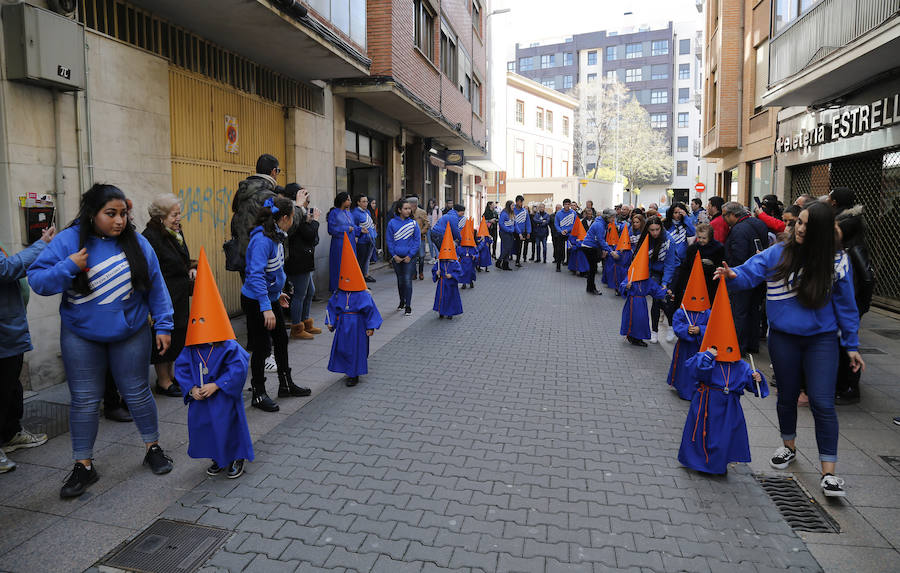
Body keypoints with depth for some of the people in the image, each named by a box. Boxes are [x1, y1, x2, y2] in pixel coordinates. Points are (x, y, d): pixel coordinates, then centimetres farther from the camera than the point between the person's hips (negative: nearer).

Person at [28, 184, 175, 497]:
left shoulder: (136, 242, -6)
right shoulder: (67, 242, -9)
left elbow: (155, 287, 0)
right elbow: (36, 279, -8)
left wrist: (163, 325, -1)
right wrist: (68, 267, -25)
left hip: (131, 333, 0)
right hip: (81, 337, 0)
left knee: (137, 393, 10)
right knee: (84, 401, 7)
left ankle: (153, 449, 29)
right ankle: (83, 466, 22)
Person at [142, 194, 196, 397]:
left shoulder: (176, 233, 11)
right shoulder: (151, 237, -17)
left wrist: (191, 268, 5)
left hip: (179, 298, 9)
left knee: (177, 335, 16)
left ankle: (170, 375, 29)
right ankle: (163, 382, 14)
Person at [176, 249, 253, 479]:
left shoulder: (229, 347, -15)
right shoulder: (190, 350, 0)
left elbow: (238, 369, -20)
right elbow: (181, 368, 4)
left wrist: (216, 385, -23)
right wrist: (191, 388, -10)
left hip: (224, 399, -5)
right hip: (200, 400, 5)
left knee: (228, 426, -1)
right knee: (202, 426, 11)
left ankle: (237, 458, 22)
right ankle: (218, 459, 32)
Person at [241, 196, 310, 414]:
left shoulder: (276, 237, 4)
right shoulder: (262, 239, -25)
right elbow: (256, 275, -31)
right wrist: (266, 308, -34)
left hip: (271, 298, 10)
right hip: (256, 301, -10)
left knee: (281, 340, 18)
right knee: (261, 346, 1)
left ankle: (286, 385, 33)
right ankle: (258, 394, 17)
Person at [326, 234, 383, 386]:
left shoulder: (363, 295, -12)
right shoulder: (338, 294, 1)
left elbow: (371, 309, -8)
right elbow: (331, 307, 10)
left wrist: (371, 327, -10)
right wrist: (331, 322, 5)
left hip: (357, 325, -5)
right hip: (343, 325, 5)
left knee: (356, 348, 1)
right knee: (341, 348, 10)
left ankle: (354, 375, 10)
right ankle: (348, 370, 28)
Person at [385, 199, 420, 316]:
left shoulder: (413, 223, -3)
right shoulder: (392, 223, -2)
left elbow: (417, 240, -2)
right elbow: (389, 240, 1)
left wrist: (410, 255, -8)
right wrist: (394, 255, -6)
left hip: (409, 256, -2)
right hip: (397, 257, 2)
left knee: (407, 280, -6)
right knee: (400, 280, 14)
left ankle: (408, 306, -1)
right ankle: (402, 301, 32)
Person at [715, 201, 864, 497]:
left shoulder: (836, 261, -6)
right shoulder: (778, 253, -6)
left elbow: (845, 304, 0)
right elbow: (749, 273, -10)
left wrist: (851, 345, 2)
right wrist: (732, 275, -35)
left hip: (822, 339, -1)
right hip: (784, 337, 1)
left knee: (822, 403, -5)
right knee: (787, 396, 16)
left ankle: (829, 472, 6)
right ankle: (788, 447, 39)